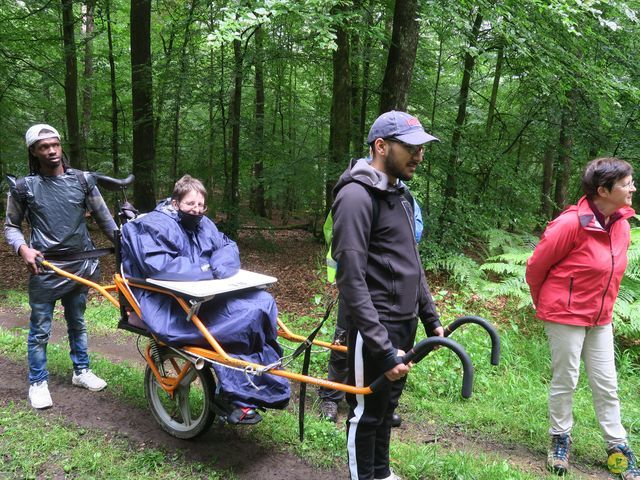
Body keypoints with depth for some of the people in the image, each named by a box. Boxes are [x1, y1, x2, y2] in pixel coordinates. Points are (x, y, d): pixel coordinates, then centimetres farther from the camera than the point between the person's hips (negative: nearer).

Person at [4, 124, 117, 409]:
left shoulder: (82, 180, 3)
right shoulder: (23, 186, -2)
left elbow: (103, 217, 7)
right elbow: (11, 226, 4)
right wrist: (23, 249, -15)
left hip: (80, 264, 3)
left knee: (77, 322, 17)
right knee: (40, 330, 4)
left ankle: (81, 371, 32)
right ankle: (38, 383, 19)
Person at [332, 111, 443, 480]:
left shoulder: (400, 194, 11)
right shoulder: (356, 195, -18)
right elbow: (352, 279, -24)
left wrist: (431, 318, 15)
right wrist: (383, 349, -25)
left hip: (405, 324, 9)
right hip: (375, 327, -9)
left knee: (388, 405, 23)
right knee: (367, 411, 8)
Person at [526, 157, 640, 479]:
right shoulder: (572, 224, -22)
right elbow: (536, 266, -11)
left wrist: (605, 306, 17)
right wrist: (545, 305, 3)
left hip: (600, 319, 7)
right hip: (566, 316, -6)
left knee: (606, 384, 13)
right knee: (565, 381, 7)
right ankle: (560, 441, 27)